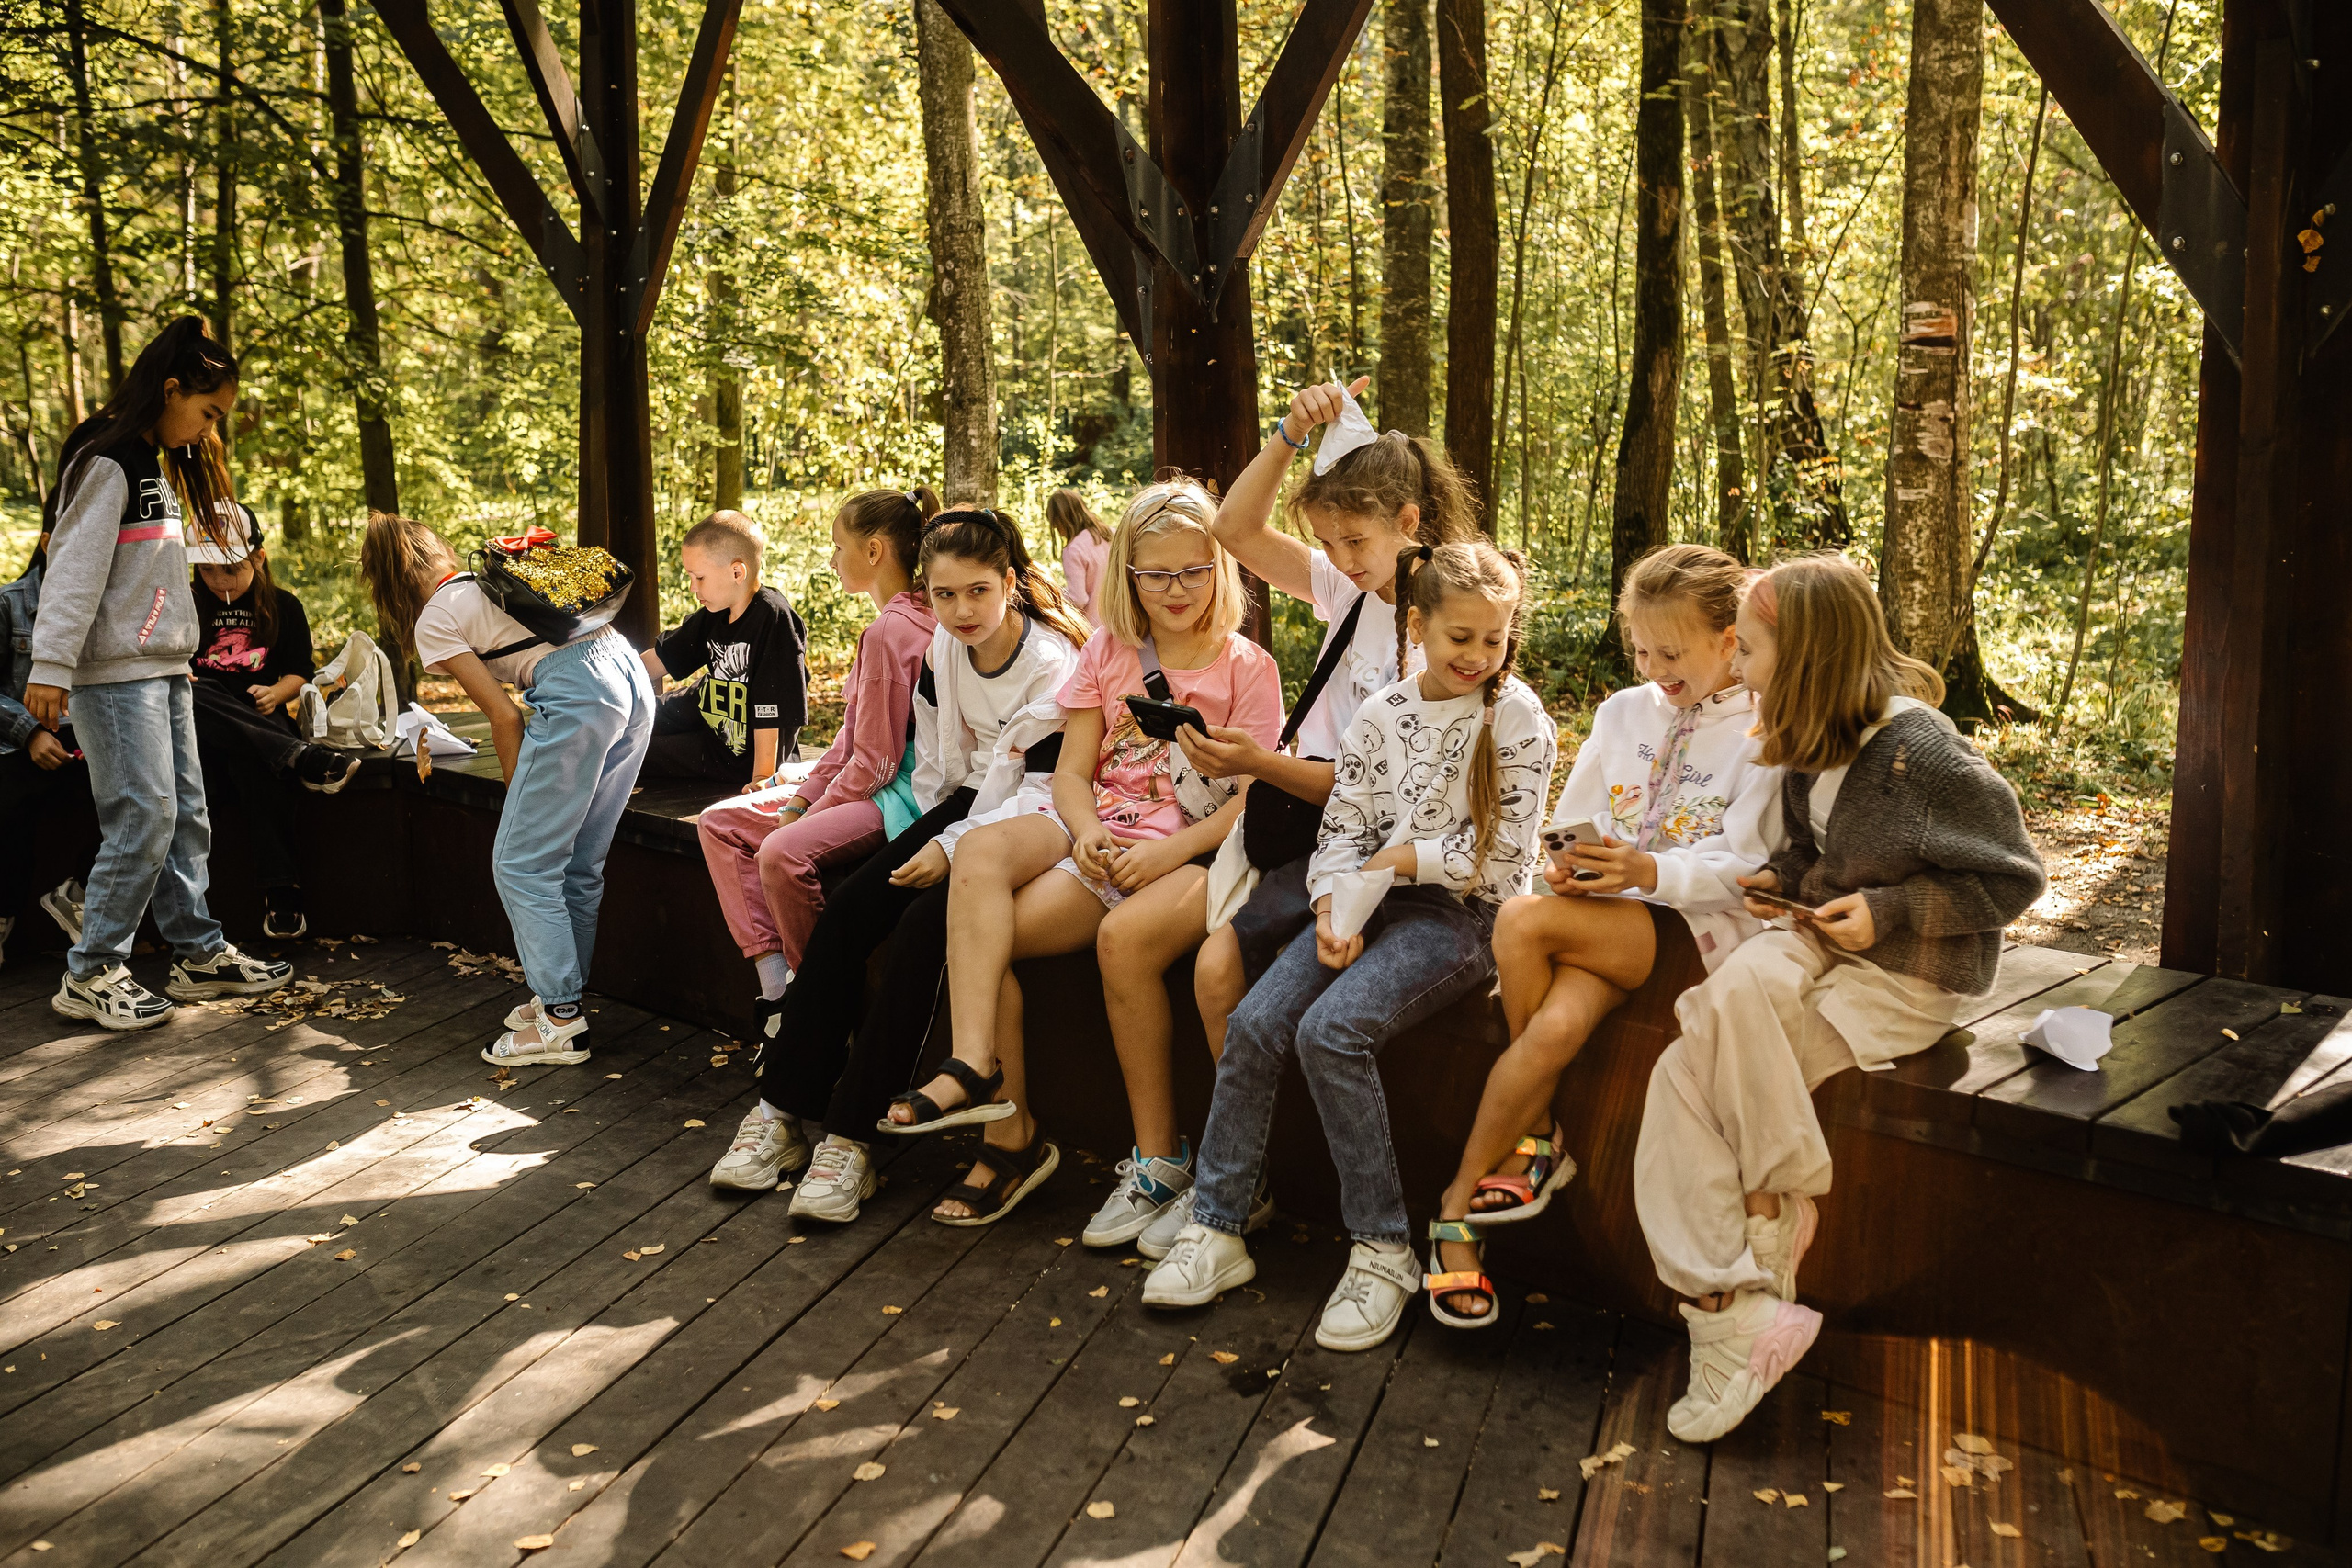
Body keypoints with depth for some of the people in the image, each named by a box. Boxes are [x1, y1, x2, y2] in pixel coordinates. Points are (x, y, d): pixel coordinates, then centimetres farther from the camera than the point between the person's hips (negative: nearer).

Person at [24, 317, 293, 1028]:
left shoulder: (160, 464, 18)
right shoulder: (107, 460, -11)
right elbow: (75, 564, -18)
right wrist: (51, 666, -22)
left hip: (163, 669, 9)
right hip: (115, 674, -9)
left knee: (185, 814, 10)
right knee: (144, 817, -9)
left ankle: (201, 954, 18)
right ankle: (89, 975, 1)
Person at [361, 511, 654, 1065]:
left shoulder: (433, 622, 8)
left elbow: (504, 715, 2)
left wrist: (520, 797, 15)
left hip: (577, 695, -8)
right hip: (630, 672, 8)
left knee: (520, 864, 2)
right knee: (578, 867, 16)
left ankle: (560, 1022, 3)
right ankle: (560, 996, 25)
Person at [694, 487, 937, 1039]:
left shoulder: (888, 630, -19)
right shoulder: (910, 617, 12)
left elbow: (874, 759, -19)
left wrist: (810, 813, -9)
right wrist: (803, 795, 5)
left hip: (895, 793, -11)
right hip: (870, 781, 11)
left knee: (783, 852, -34)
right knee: (719, 823, 7)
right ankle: (774, 983, -1)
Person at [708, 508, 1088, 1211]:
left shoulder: (1053, 665, -20)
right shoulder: (942, 648, 1)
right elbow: (934, 760, 12)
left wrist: (954, 849, -23)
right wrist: (932, 840, 3)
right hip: (964, 808, 7)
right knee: (846, 910, -13)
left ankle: (852, 1135, -21)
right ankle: (782, 1108, -8)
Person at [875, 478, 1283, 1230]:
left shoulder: (1246, 667, 3)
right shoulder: (1108, 650, 15)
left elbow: (1254, 800, -4)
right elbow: (1072, 770, 9)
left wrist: (1166, 854, -19)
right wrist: (1086, 833, -13)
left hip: (1175, 848, -4)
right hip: (1094, 827, 4)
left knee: (989, 931, -23)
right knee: (979, 854, -30)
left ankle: (1012, 1132, -15)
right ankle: (977, 1067, -35)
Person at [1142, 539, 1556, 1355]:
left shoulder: (1518, 717, -4)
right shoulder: (1380, 716, 8)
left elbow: (1504, 854, -8)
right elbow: (1343, 829, 7)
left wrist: (1398, 858, -5)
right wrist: (1334, 910, -11)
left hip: (1463, 914, -5)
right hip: (1376, 902, 5)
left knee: (1331, 1029, -28)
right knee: (1254, 1024, -16)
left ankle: (1383, 1249, -15)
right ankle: (1216, 1231, -4)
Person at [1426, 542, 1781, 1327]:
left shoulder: (1763, 735, 0)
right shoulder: (1623, 712, 18)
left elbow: (1741, 868, -8)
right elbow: (1570, 821, 17)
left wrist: (1650, 872, -24)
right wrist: (1569, 866, -6)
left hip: (1701, 923, -4)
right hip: (1604, 909, 4)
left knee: (1523, 922, -31)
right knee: (1558, 1025, -34)